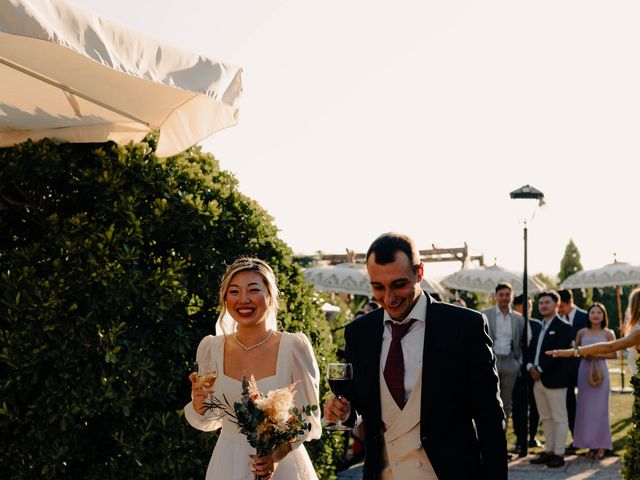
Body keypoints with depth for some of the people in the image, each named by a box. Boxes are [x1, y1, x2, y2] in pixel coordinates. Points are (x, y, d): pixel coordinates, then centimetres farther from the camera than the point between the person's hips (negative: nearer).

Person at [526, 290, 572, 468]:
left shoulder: (563, 327, -6)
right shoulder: (538, 327, 17)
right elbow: (530, 349, 15)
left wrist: (540, 369, -16)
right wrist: (530, 366, -4)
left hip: (554, 379, -7)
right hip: (537, 380, 8)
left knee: (559, 418, -1)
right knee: (545, 418, 12)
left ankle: (559, 454, 1)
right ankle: (548, 451, 19)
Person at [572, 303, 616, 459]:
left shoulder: (608, 333, 1)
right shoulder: (582, 333, 6)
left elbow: (614, 354, 1)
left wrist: (598, 355, -12)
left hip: (600, 372, -2)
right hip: (585, 371, 2)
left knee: (600, 408, -2)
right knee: (585, 408, 2)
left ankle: (601, 446, 4)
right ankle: (591, 444, 10)